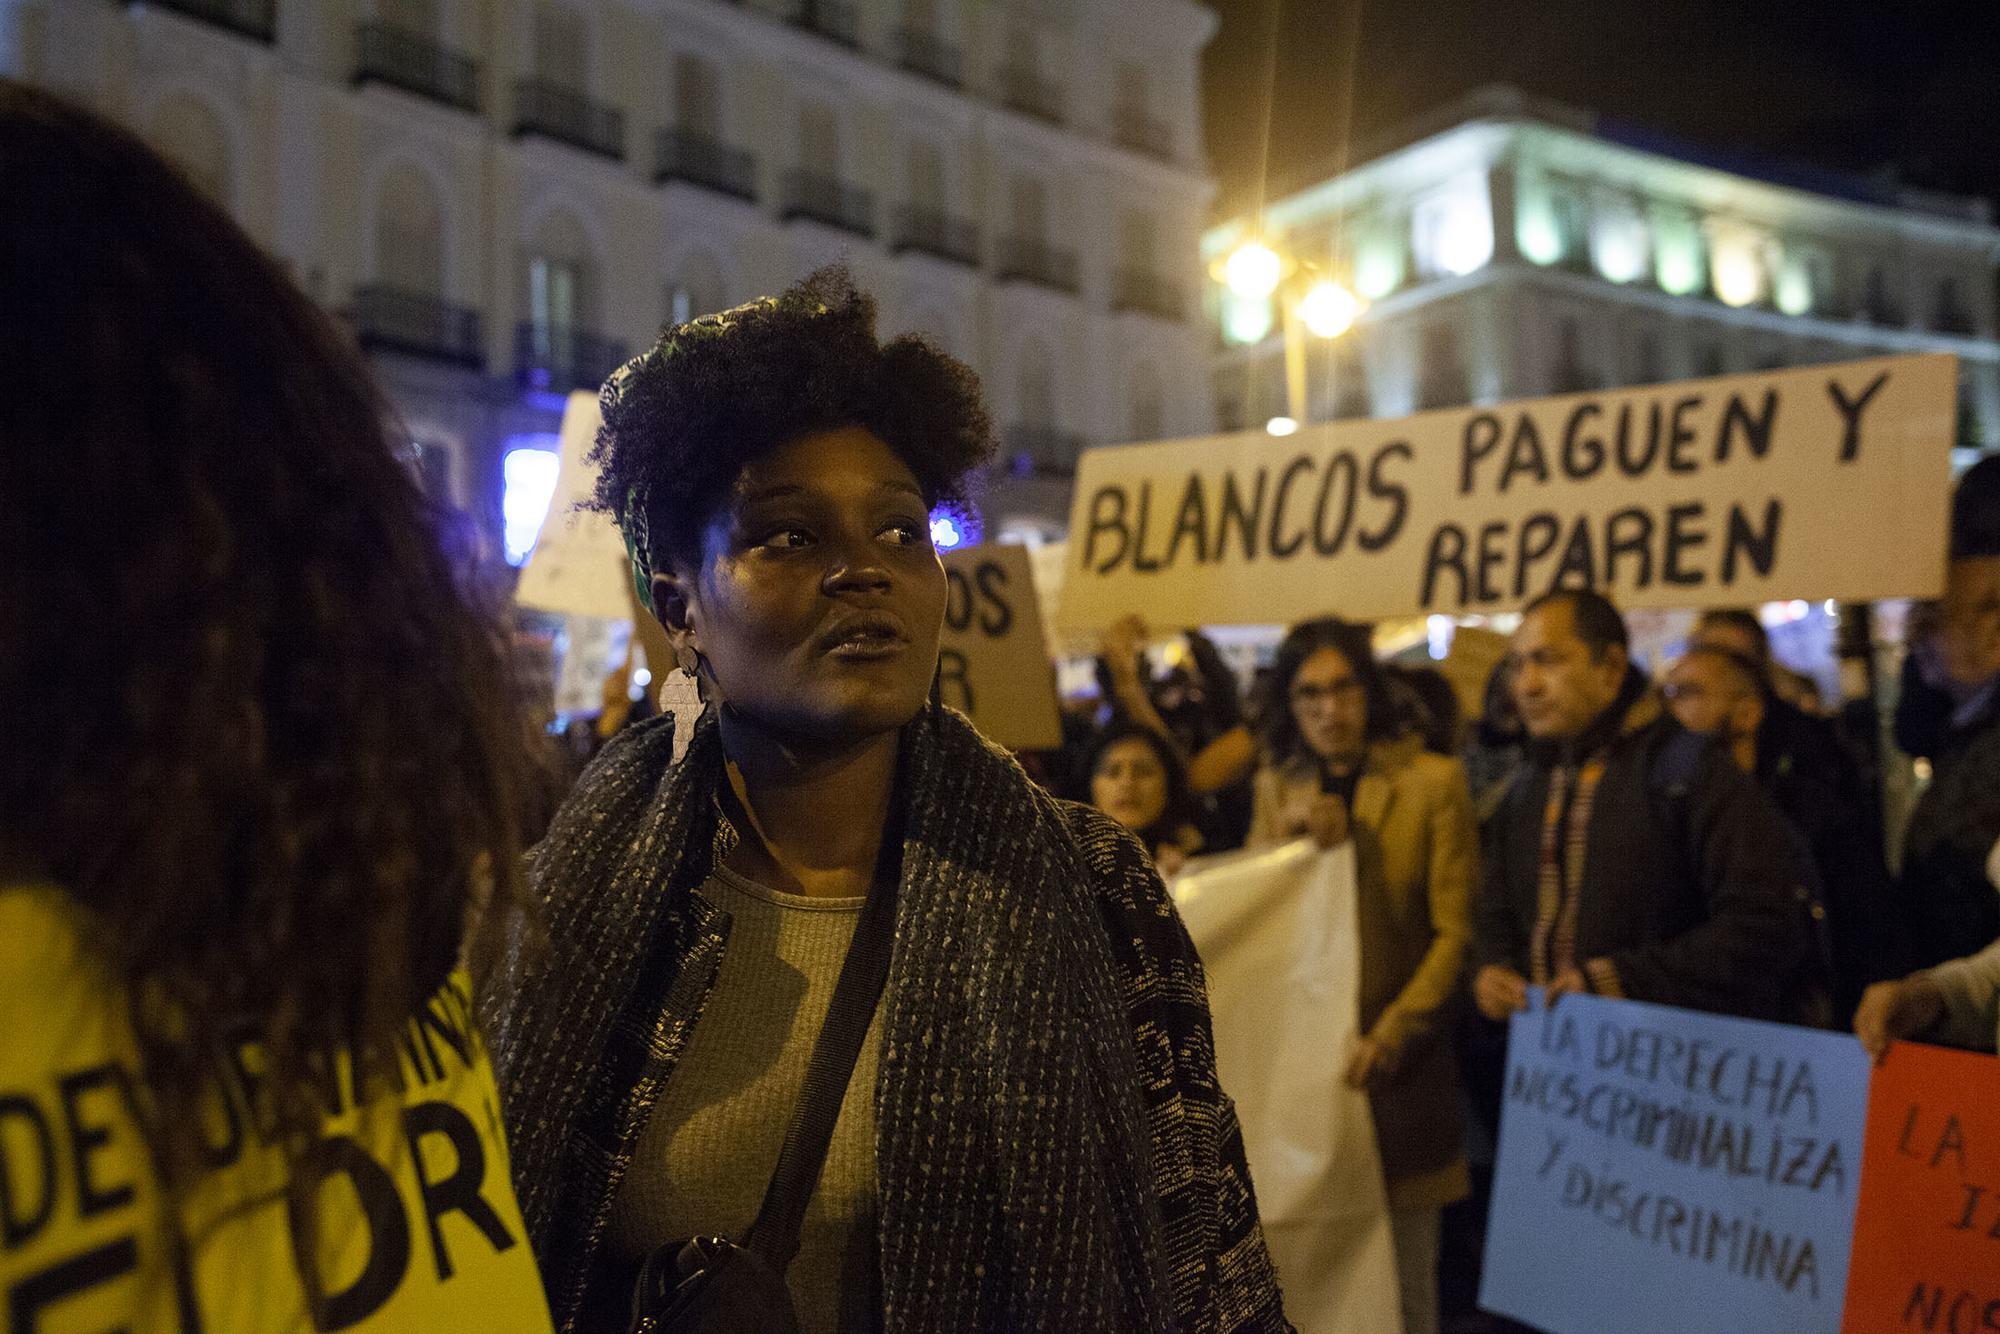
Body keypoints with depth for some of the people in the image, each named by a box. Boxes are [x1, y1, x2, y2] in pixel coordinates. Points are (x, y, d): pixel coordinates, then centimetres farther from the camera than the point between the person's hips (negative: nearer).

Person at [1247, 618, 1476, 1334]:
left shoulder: (1432, 781, -1)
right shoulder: (1276, 786, 11)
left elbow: (1454, 932, -5)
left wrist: (1389, 1037, -15)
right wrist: (1291, 835, -8)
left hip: (1396, 1060, -3)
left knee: (1404, 1271, 1)